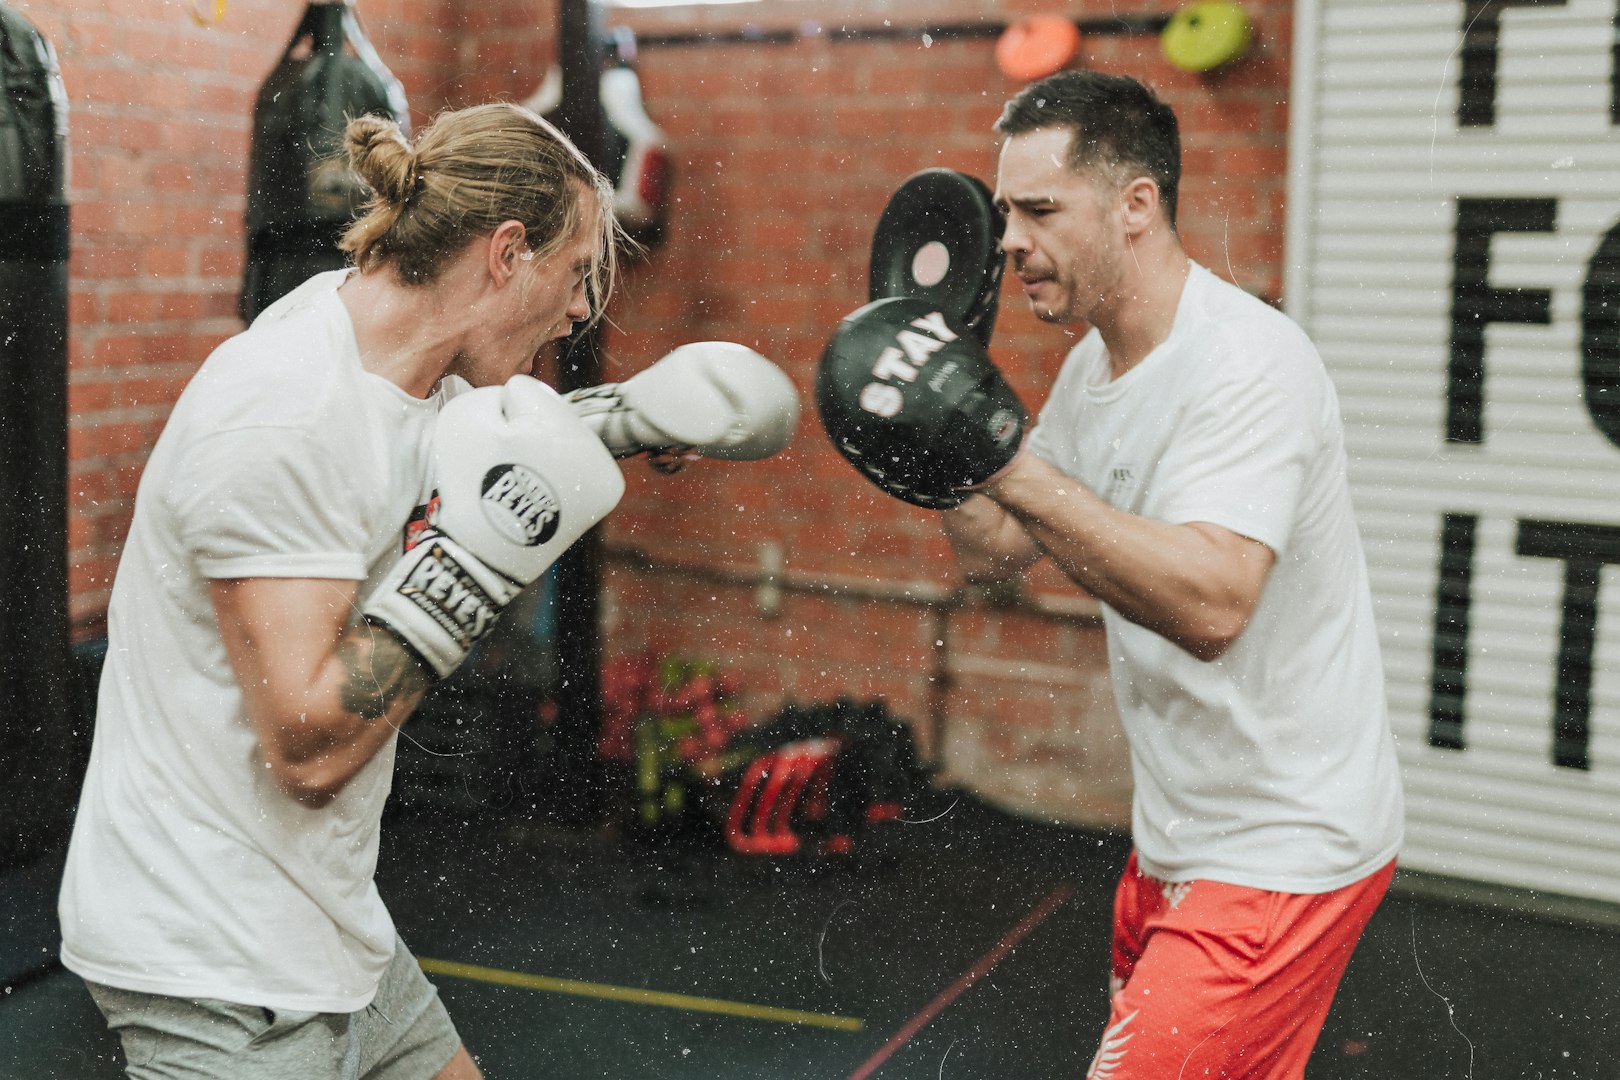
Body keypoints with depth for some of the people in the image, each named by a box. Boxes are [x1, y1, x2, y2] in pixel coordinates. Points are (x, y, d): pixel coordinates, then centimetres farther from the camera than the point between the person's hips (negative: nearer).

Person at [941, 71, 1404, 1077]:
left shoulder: (1249, 362, -22)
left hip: (1281, 859, -9)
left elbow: (1211, 605, -35)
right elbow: (994, 555, 9)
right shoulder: (1096, 363, 7)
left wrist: (1016, 466, -36)